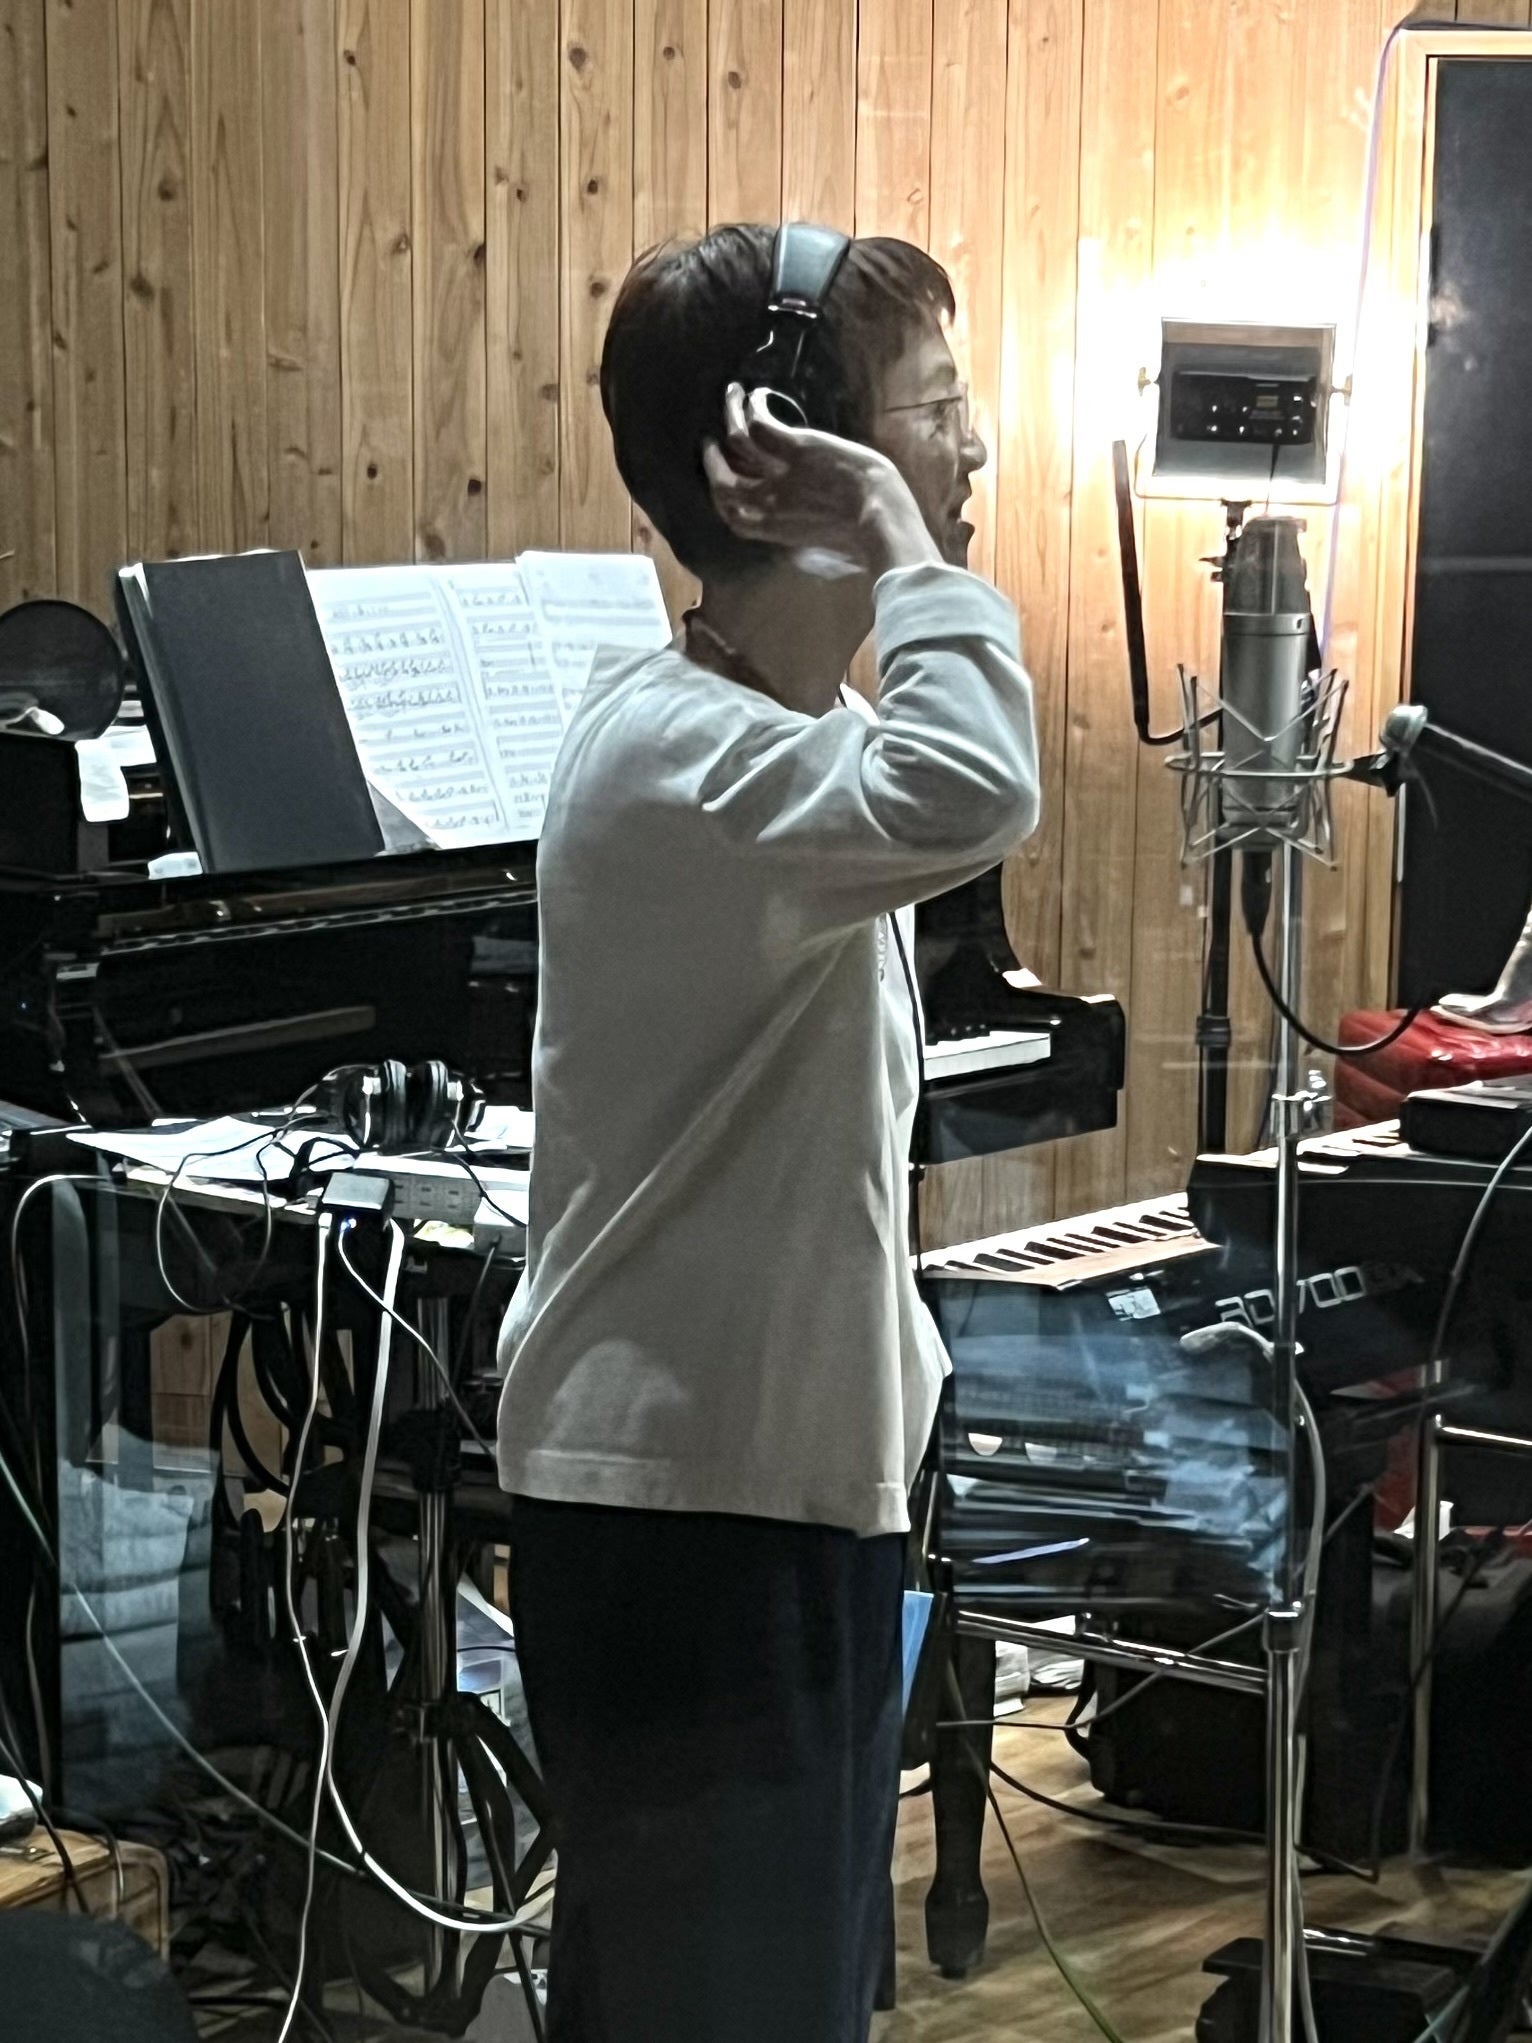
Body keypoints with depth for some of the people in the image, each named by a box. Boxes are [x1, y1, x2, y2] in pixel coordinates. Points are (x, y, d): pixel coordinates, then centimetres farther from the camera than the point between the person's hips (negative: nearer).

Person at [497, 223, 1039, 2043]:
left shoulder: (768, 727, 11)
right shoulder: (675, 749, -22)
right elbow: (967, 800, -43)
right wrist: (899, 547, -28)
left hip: (793, 1477, 10)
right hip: (684, 1502, -10)